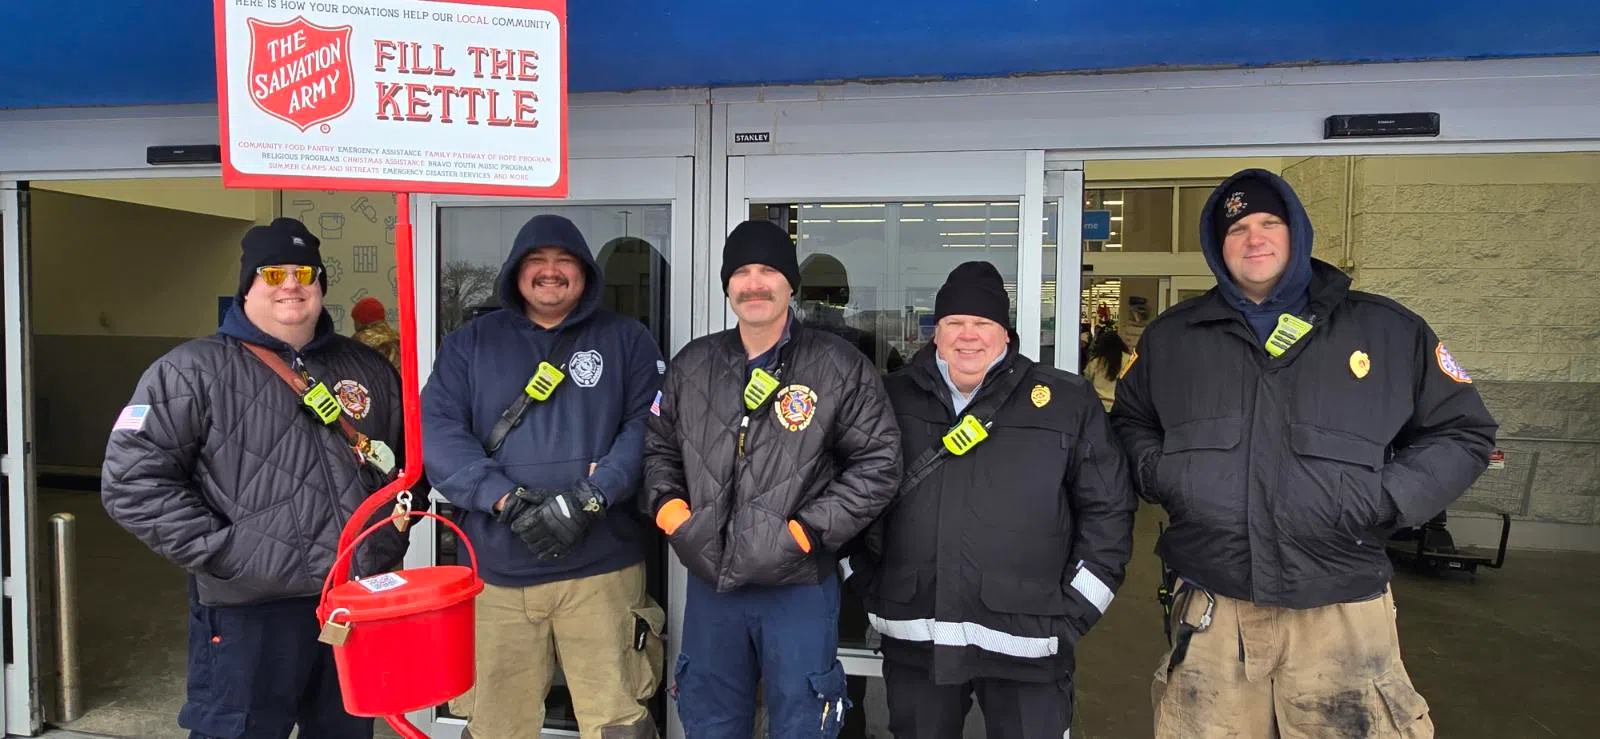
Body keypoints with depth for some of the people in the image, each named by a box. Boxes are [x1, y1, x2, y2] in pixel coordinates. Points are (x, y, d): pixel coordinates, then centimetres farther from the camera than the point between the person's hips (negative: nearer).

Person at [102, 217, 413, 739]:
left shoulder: (368, 370, 10)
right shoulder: (193, 371, -4)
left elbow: (412, 457, 21)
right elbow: (132, 481, -9)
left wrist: (393, 535, 8)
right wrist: (221, 552, -14)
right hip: (250, 615, -4)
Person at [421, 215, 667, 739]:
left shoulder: (627, 340, 8)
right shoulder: (470, 343, 12)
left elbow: (648, 425, -3)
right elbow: (437, 431, 0)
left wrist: (592, 495, -17)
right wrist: (506, 499, -13)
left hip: (602, 569, -1)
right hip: (498, 572, 2)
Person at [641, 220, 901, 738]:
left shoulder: (839, 367, -6)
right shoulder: (691, 366, 7)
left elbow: (878, 462, -7)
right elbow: (658, 446, 17)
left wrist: (810, 531, -13)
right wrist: (668, 505, -1)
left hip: (800, 587, -4)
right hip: (709, 582, 4)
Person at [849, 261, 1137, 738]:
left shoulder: (1069, 403, 0)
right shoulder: (893, 398, 6)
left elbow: (1108, 507, 3)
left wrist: (1075, 610, 0)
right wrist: (866, 582, 9)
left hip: (1024, 644, -2)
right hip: (914, 639, 3)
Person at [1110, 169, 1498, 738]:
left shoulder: (1388, 330, 5)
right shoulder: (1171, 336, 9)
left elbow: (1463, 432, 10)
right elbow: (1130, 420, 21)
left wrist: (1386, 498, -5)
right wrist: (1157, 472, 1)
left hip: (1342, 611, -1)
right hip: (1210, 608, 1)